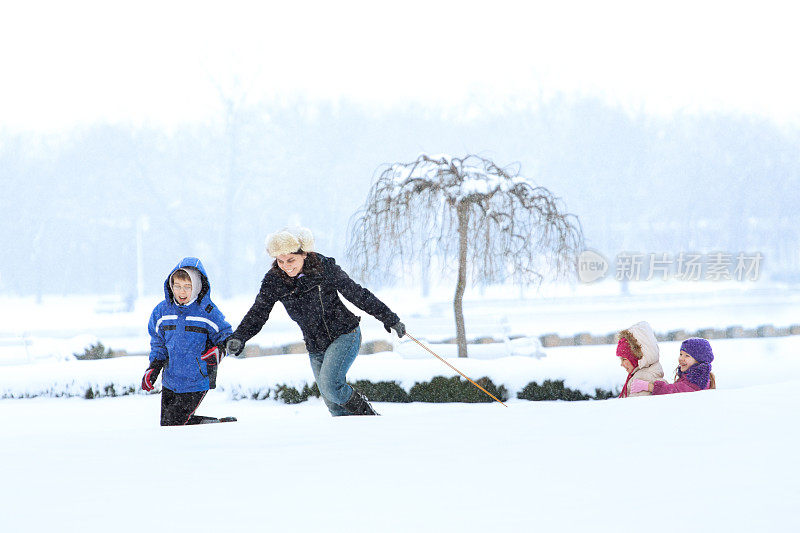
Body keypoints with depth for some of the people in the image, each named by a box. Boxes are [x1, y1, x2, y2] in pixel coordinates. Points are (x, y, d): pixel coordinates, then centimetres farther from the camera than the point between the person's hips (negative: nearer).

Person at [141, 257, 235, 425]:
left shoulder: (208, 312, -10)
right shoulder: (162, 311, 3)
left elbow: (226, 336, 0)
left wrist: (219, 351, -20)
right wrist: (153, 368, 3)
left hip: (196, 383, -6)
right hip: (170, 382, 6)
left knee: (171, 424, -11)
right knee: (166, 424, 12)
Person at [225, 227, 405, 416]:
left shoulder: (324, 268, -16)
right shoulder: (274, 281, -8)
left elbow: (357, 294, -7)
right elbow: (257, 313, -4)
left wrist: (390, 319, -1)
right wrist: (238, 338, -22)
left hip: (344, 336, -5)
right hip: (316, 347, 5)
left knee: (330, 385, -24)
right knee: (335, 406, 3)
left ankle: (367, 414, -2)